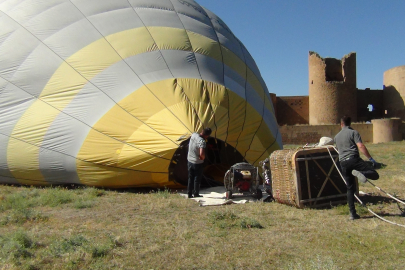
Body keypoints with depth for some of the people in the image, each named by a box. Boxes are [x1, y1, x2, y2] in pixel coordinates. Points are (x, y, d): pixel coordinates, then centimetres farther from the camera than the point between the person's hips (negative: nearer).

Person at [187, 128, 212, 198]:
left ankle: (189, 194, 21)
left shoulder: (193, 135, -4)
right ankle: (196, 194, 19)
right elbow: (201, 154, -38)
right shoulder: (202, 141, -27)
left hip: (190, 161, 7)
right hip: (198, 163, -7)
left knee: (190, 178, 15)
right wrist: (203, 158, -16)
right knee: (197, 179, 10)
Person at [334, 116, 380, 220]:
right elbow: (361, 146, -9)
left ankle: (352, 213, 7)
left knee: (350, 188, 11)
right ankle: (360, 173, -36)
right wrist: (371, 159, -10)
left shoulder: (337, 136, 21)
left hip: (343, 163, 5)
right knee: (375, 174, -6)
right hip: (353, 159, -5)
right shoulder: (353, 132, 4)